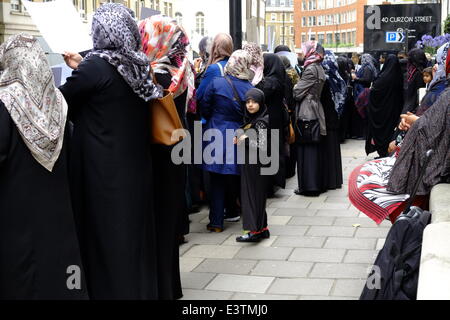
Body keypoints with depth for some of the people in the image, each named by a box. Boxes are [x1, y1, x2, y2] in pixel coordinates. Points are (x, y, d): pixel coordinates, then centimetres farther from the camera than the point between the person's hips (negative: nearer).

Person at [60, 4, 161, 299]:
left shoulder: (96, 66, -17)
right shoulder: (139, 65, 4)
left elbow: (61, 101, -8)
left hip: (104, 170, -7)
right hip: (137, 164, 7)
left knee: (107, 237, 4)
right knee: (135, 232, 17)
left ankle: (111, 291, 13)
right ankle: (143, 290, 28)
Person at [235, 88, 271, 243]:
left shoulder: (262, 121, -14)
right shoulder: (249, 119, 12)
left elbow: (262, 146, -19)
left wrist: (245, 140, -13)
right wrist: (239, 140, 3)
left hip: (257, 164, -9)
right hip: (248, 163, 9)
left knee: (255, 194, -3)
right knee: (250, 194, 12)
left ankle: (255, 230, 3)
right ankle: (262, 229, 20)